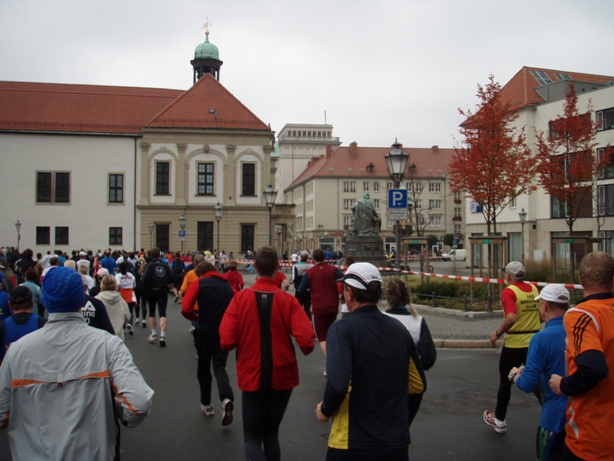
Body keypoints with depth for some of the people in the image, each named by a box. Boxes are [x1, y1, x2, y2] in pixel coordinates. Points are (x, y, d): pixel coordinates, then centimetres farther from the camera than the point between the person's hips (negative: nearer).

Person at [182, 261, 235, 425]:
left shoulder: (199, 283, 0)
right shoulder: (227, 285, 12)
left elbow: (185, 309, -10)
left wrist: (196, 317, 7)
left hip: (206, 330, -2)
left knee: (203, 367, 17)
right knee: (219, 367, 5)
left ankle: (207, 404, 27)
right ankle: (227, 399, -20)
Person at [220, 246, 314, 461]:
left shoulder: (241, 298, -12)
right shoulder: (288, 300, -12)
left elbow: (226, 341, -15)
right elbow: (306, 342, -19)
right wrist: (306, 349, 5)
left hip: (252, 376, -1)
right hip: (282, 377, 2)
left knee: (252, 436, 11)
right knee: (271, 432, 22)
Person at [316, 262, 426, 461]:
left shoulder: (342, 329, -16)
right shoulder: (399, 328, 2)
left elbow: (337, 385, -28)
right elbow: (418, 384, 9)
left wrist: (325, 410, -9)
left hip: (354, 443, -4)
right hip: (397, 441, 4)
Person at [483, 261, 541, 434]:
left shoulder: (508, 291, -15)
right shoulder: (534, 289, 3)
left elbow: (512, 317, -27)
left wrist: (497, 334, -15)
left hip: (514, 345, -4)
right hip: (534, 343, 4)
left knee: (505, 382, 14)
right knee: (537, 383, 12)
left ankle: (499, 420, 29)